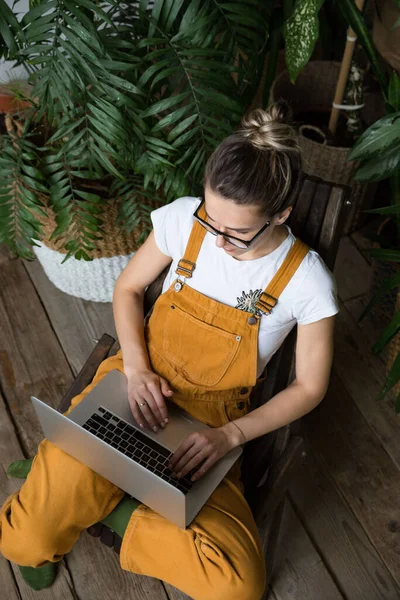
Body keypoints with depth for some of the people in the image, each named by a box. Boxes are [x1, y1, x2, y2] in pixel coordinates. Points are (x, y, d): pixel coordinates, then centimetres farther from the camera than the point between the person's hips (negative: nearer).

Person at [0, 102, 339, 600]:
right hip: (140, 385, 1)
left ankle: (106, 506, 3)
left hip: (210, 423, 0)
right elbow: (127, 289, 3)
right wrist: (136, 367, -12)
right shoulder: (184, 218, -12)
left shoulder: (305, 281, -16)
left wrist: (231, 435, -17)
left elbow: (309, 386, -5)